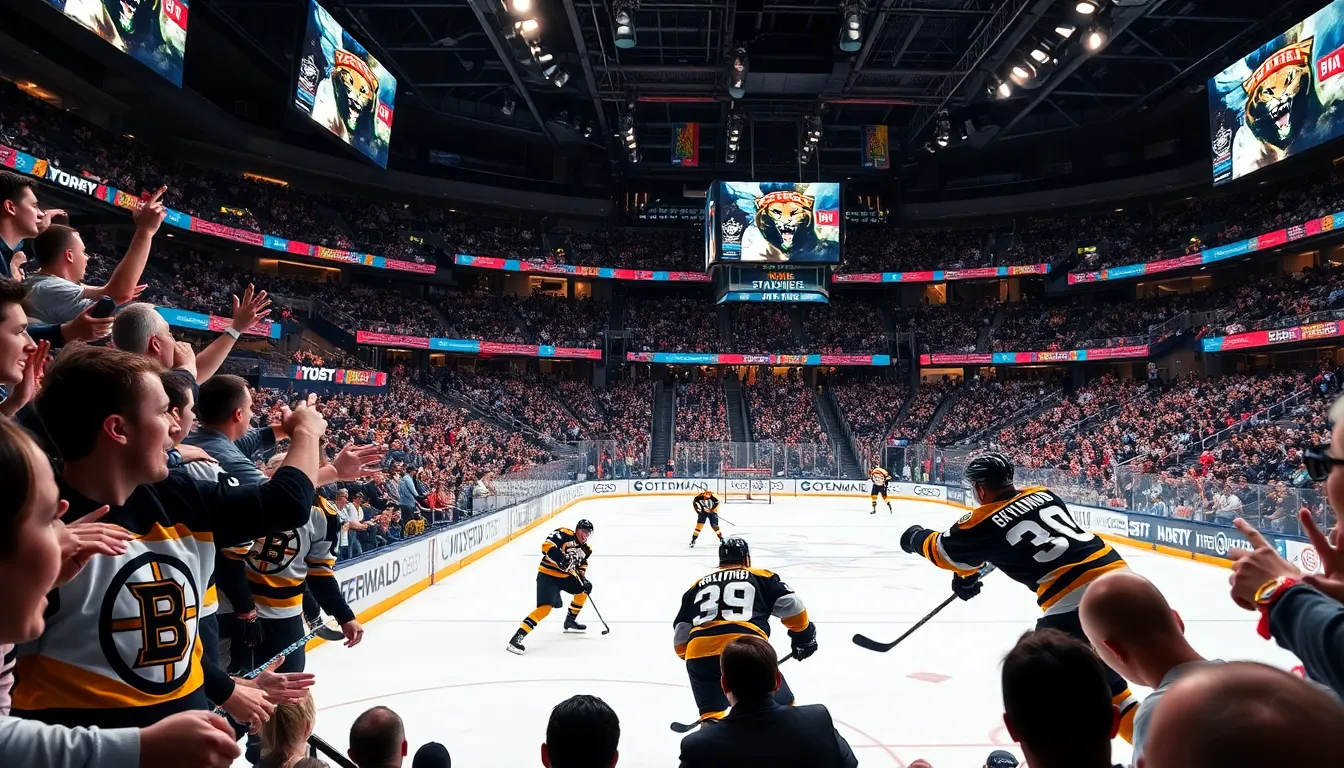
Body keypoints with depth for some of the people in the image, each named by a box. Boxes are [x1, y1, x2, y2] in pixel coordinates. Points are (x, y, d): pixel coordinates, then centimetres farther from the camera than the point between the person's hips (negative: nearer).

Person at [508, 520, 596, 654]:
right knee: (545, 608, -23)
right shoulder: (564, 534, -17)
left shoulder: (585, 549, 8)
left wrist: (582, 576, 2)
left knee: (586, 587, 18)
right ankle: (517, 638, -23)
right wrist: (560, 558, -41)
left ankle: (570, 621, 32)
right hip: (547, 575, -9)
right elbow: (547, 545, -30)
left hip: (565, 576, 9)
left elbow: (582, 564, 21)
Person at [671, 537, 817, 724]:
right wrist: (804, 635, 27)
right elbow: (791, 606, 10)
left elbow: (681, 634, 25)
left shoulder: (698, 585, 28)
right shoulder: (762, 577, 22)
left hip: (699, 652, 3)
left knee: (711, 714, 25)